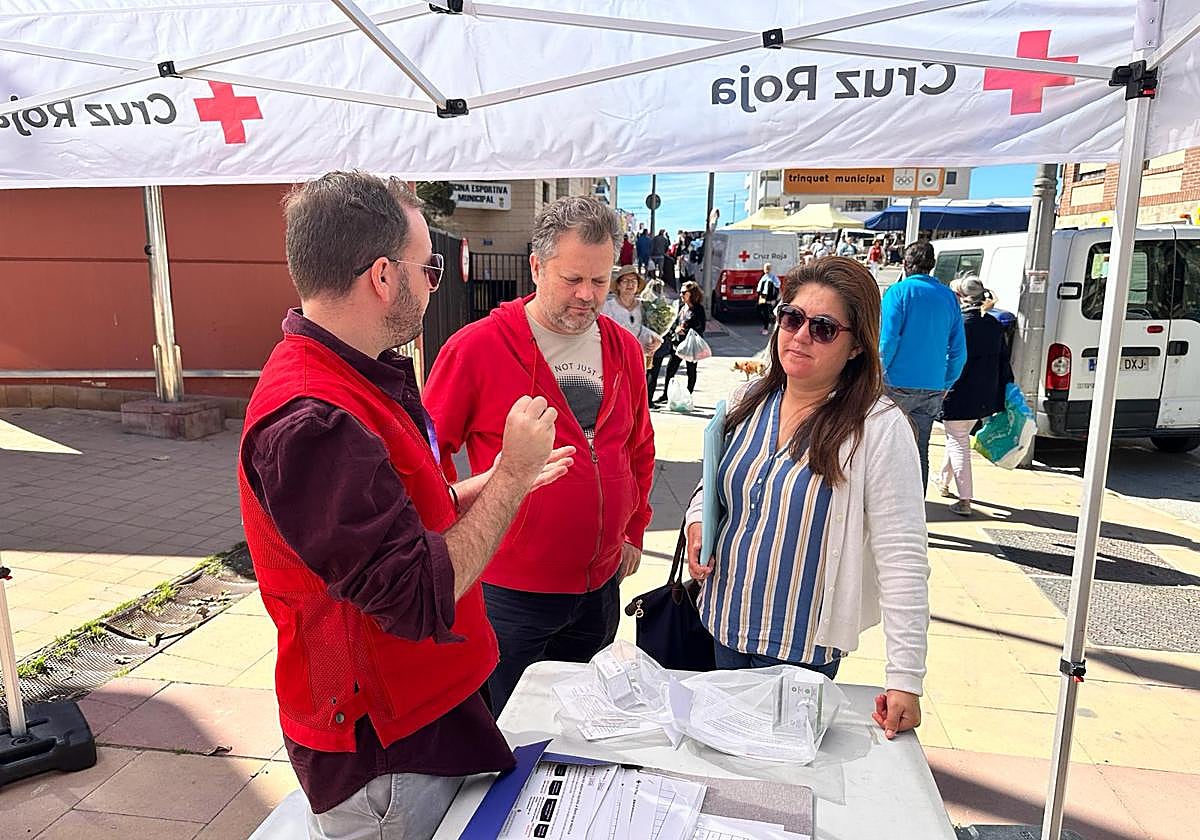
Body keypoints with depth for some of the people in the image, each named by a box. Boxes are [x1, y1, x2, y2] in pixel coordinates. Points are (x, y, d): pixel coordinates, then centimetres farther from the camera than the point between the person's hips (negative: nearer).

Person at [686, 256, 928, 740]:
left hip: (803, 646, -5)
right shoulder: (748, 402, -1)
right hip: (721, 626, 5)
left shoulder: (878, 428, -18)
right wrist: (697, 522, -7)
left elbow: (901, 559, -18)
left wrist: (905, 680, -20)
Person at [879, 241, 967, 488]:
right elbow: (959, 349, 9)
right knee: (920, 454, 10)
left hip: (898, 384, -5)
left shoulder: (898, 291, -5)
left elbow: (888, 338, -14)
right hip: (933, 387, 5)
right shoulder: (948, 297, 10)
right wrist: (947, 384, 17)